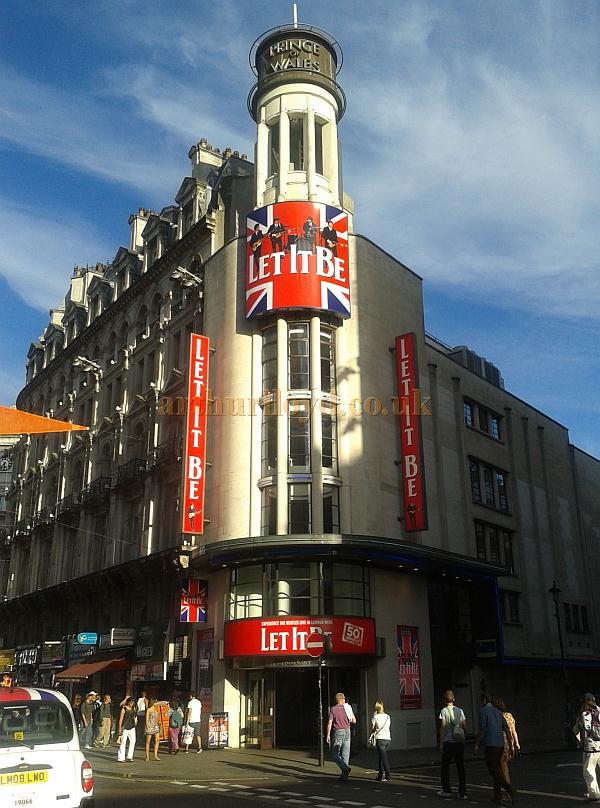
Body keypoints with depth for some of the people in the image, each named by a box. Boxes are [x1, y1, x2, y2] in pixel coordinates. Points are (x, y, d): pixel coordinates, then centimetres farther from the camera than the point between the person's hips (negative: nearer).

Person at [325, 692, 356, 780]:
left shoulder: (333, 709, -4)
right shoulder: (347, 708, 3)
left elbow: (329, 723, -8)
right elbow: (354, 721, 7)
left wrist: (328, 735, -2)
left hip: (338, 732, -3)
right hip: (347, 731, 4)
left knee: (334, 754, 2)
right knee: (345, 754, 10)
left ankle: (346, 768, -17)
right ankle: (344, 774, 8)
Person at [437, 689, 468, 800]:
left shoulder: (444, 711, -6)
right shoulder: (459, 710, 5)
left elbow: (442, 728, -9)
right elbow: (464, 727, 6)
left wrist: (441, 743, -5)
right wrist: (464, 739, 16)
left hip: (448, 742, -3)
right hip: (459, 742, 3)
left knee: (445, 766, 12)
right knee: (460, 767, 6)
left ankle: (447, 790, 18)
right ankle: (463, 793, 2)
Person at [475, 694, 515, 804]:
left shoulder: (483, 711, -7)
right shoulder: (498, 711, 14)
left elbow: (482, 729, -13)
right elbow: (506, 728, 13)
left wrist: (476, 744, -4)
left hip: (490, 745, -7)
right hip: (500, 745, 8)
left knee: (493, 771, -5)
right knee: (497, 769, 15)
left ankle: (510, 788, -23)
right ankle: (497, 796, 17)